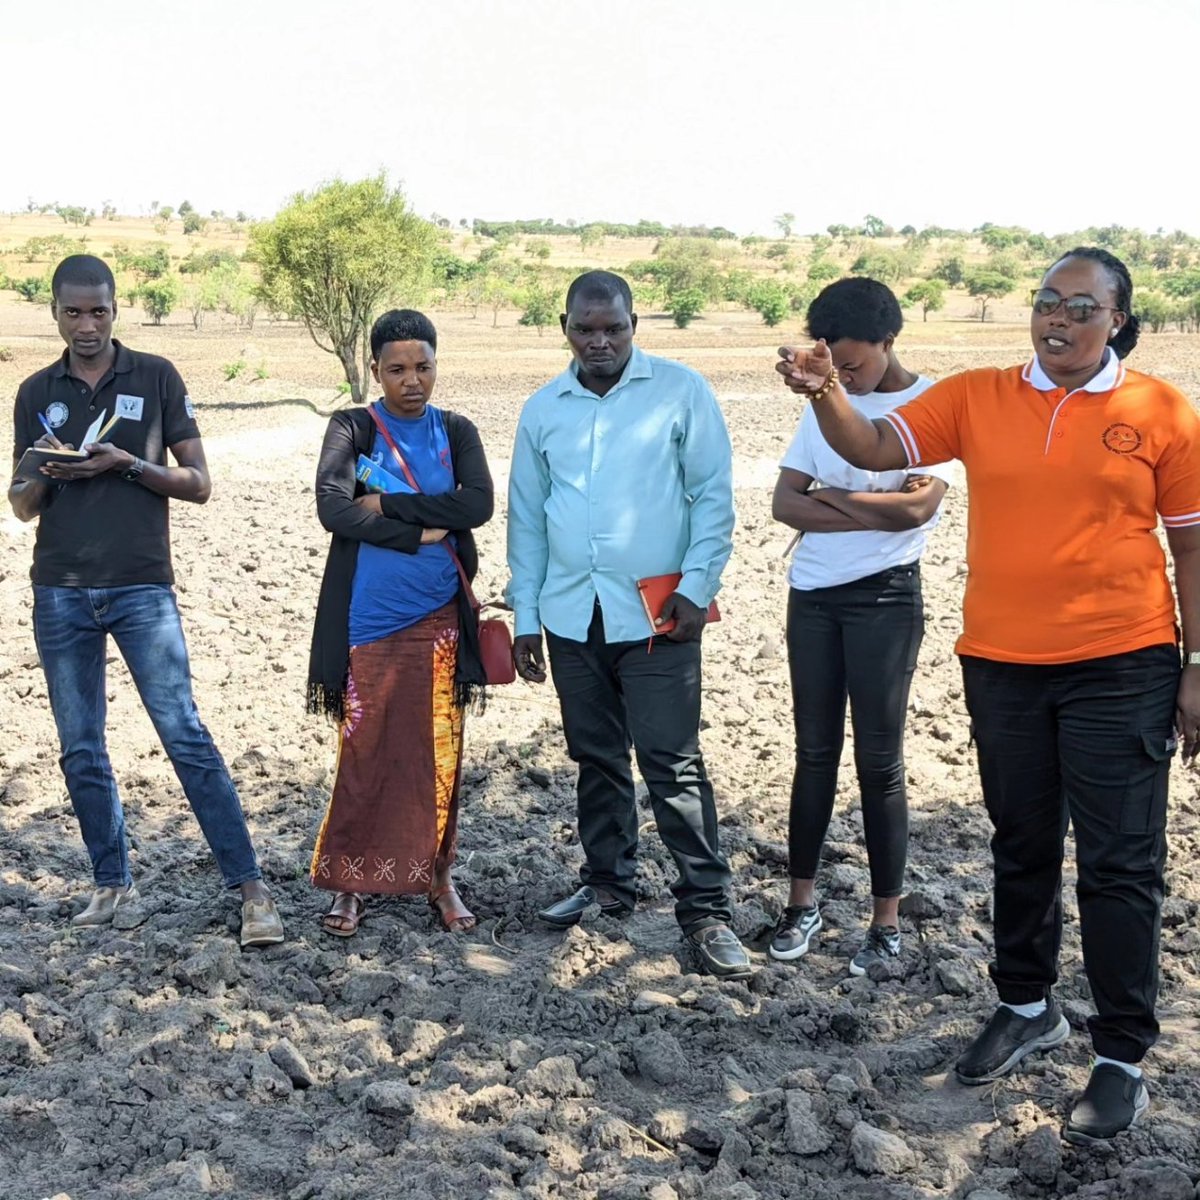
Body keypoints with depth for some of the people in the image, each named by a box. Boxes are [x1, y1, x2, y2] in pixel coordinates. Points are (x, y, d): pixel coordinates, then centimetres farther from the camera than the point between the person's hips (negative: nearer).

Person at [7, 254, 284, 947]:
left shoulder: (156, 378, 2)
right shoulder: (37, 394, 10)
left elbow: (199, 484, 1)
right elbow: (22, 506, 12)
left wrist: (128, 463, -15)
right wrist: (46, 471, -10)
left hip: (142, 589, -3)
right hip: (61, 595, 4)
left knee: (186, 736, -9)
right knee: (82, 752, 7)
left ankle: (253, 888, -7)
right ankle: (112, 884, 20)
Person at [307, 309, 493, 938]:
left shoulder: (456, 431, 7)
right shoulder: (351, 429, 1)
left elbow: (478, 505, -10)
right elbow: (333, 509, -14)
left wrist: (388, 505, -13)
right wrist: (421, 533, -12)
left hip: (438, 620, 2)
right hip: (367, 621, -2)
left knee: (438, 755, 6)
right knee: (362, 754, 3)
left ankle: (437, 877, 20)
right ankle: (350, 881, 16)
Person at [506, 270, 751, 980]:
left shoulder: (680, 391, -2)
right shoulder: (543, 410, 9)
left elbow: (715, 494, -3)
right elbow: (527, 518, 13)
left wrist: (697, 587, -11)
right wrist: (525, 615, 10)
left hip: (656, 615, -4)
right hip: (572, 617, 5)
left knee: (672, 762, -5)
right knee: (596, 758, 14)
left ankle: (707, 909, 2)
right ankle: (608, 882, 29)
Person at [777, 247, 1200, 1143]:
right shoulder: (977, 398, 2)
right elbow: (875, 449, -7)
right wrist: (824, 394, -26)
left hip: (1121, 666, -3)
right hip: (1001, 664, 3)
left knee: (1119, 863, 1)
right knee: (1021, 849, 17)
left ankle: (1124, 1058, 14)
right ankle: (1028, 1007, 37)